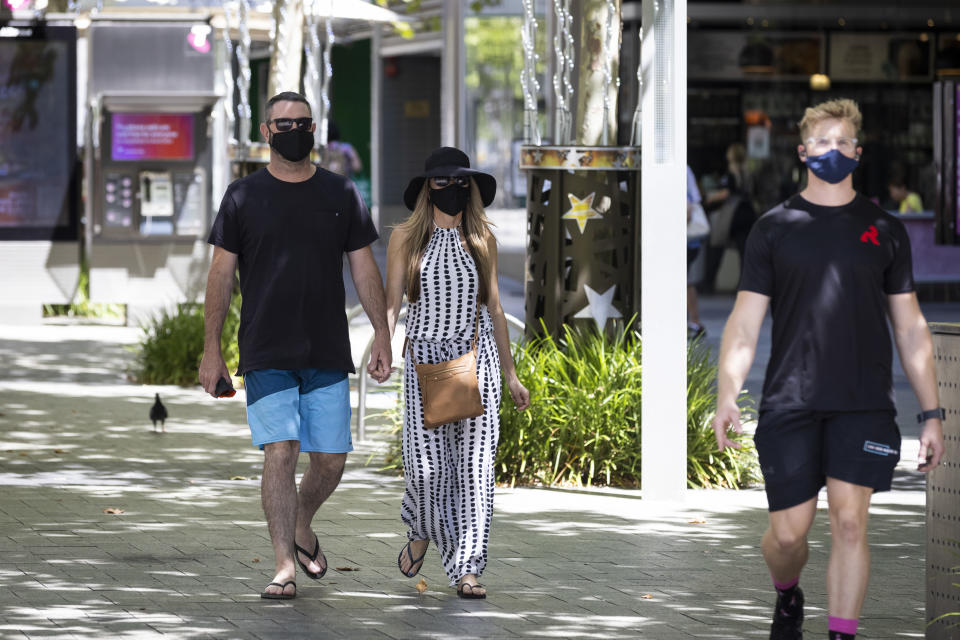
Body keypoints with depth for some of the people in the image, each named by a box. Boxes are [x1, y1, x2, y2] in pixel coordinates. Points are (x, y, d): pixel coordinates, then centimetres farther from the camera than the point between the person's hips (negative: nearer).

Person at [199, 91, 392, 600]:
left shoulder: (340, 194, 8)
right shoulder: (244, 196, 3)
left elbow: (364, 269, 9)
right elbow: (221, 273, 3)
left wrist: (382, 335, 1)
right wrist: (211, 348, -1)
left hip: (328, 354, 2)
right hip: (266, 356, -2)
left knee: (331, 458, 3)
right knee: (280, 453, -12)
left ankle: (302, 526, 33)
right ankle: (284, 566, -7)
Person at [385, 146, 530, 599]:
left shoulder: (482, 239, 9)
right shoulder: (406, 237, 5)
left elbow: (494, 308, 14)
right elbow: (391, 302, 2)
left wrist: (510, 374, 15)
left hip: (476, 357, 1)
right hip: (424, 358, -1)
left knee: (474, 464, -5)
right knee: (426, 464, -7)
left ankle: (466, 569, -3)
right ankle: (420, 531, 26)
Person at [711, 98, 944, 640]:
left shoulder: (885, 229, 10)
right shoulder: (775, 228, 7)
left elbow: (911, 328, 11)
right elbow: (745, 323, 5)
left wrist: (932, 413, 6)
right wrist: (728, 395, -9)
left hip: (865, 406, 0)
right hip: (790, 404, 0)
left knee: (850, 521, -10)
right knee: (788, 531, 1)